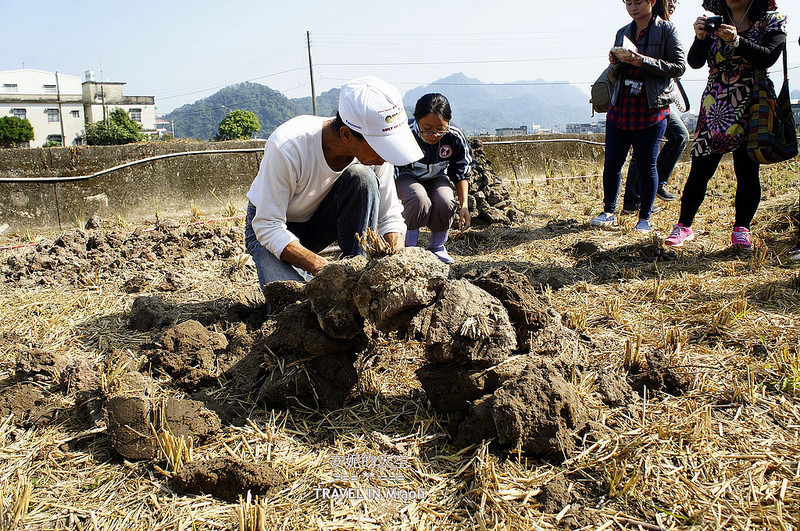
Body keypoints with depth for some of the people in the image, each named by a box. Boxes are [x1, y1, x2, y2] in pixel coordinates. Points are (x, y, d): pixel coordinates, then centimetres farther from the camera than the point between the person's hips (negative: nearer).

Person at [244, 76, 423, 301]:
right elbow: (267, 227, -29)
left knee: (362, 177, -27)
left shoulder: (377, 147, -22)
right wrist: (319, 266, -41)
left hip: (321, 222, 4)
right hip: (274, 230, -4)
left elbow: (390, 216, -12)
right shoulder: (286, 147, -35)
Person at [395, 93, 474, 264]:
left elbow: (461, 173, -7)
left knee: (445, 202, -30)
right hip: (407, 177, -2)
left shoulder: (455, 138, -23)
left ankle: (437, 247, -3)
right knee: (419, 200, -35)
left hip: (436, 177, 2)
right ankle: (409, 247, -13)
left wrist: (464, 205, -15)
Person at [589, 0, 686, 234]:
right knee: (612, 163, 2)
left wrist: (644, 61, -18)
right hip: (620, 107, 4)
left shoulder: (666, 30, 0)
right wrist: (615, 63, -2)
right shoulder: (623, 32, 15)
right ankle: (608, 212, 16)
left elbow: (678, 67, -8)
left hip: (651, 110, -4)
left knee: (647, 164, 0)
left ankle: (644, 218, 11)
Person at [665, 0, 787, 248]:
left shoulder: (772, 23, 4)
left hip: (750, 110, -1)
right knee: (699, 169, -2)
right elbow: (695, 62, -3)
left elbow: (768, 58, -14)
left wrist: (736, 41, -26)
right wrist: (700, 38, -21)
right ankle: (684, 226, 7)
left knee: (747, 172, 0)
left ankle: (741, 229, 11)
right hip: (714, 107, 1)